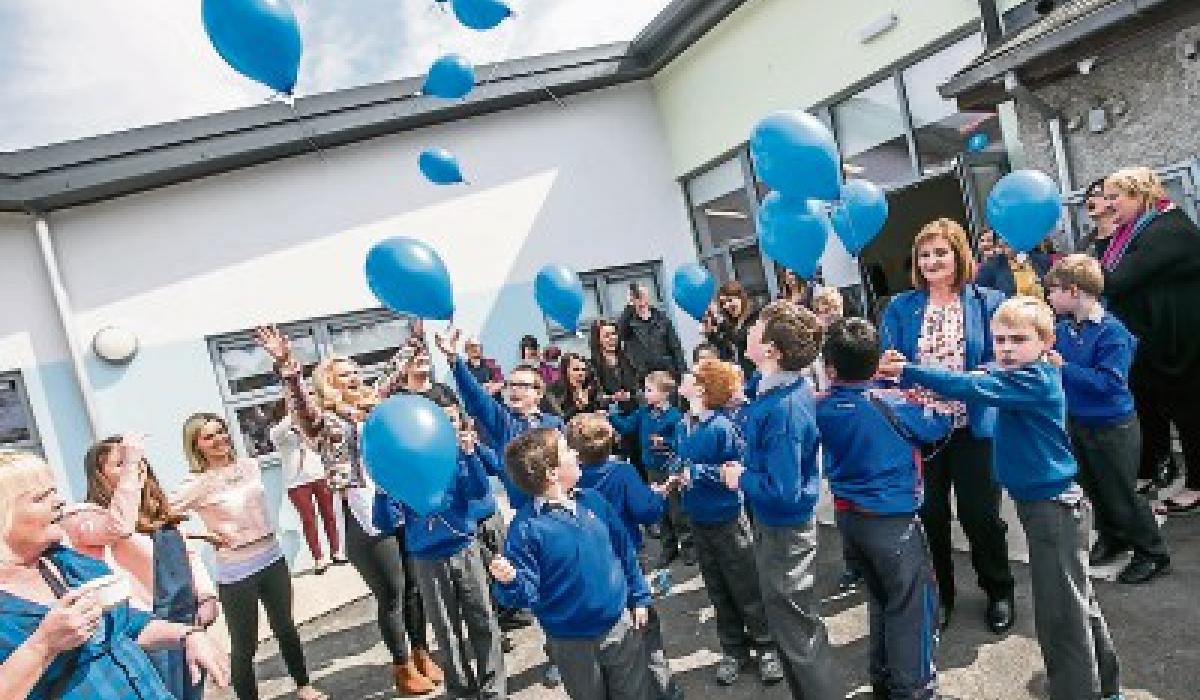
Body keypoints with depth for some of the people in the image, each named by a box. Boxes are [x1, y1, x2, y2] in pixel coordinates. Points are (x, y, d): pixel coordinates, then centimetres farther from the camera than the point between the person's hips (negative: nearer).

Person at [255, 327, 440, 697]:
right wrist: (286, 365, -37)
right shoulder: (325, 418, -2)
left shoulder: (373, 405, 14)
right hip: (367, 517, -5)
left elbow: (397, 377, 22)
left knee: (414, 587, 15)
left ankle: (422, 653, 33)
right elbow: (300, 403, -22)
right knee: (391, 595, 6)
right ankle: (403, 666, 25)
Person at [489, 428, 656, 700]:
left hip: (621, 628, 4)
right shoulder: (527, 526, -20)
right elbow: (526, 593, -19)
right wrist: (509, 581, -41)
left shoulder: (592, 500, -4)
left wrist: (639, 596, 12)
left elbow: (623, 549, 8)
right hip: (574, 645, -4)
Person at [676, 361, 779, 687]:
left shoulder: (723, 426, -22)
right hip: (699, 519, 7)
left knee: (746, 588, 8)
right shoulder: (684, 425, 1)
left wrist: (697, 473, -23)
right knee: (718, 589, 17)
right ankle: (733, 649, 33)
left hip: (728, 518, -7)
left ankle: (766, 647, 26)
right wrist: (676, 477, -6)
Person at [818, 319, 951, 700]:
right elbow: (939, 425, -1)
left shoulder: (823, 409, -6)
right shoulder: (892, 406, -17)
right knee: (912, 606, 8)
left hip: (849, 518, 6)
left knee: (880, 598, 23)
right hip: (893, 520, -6)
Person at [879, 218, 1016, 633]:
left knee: (981, 515, 9)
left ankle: (999, 592, 34)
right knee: (929, 515, 11)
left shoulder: (987, 302, 0)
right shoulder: (900, 308, 4)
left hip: (973, 427, -1)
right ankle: (938, 595, 32)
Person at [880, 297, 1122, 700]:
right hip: (1045, 503, 11)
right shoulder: (1019, 377, 6)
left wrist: (907, 370, -29)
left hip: (1053, 508, -11)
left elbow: (971, 388, -32)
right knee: (1078, 603, 24)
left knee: (1062, 612, 0)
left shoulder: (1035, 380, -22)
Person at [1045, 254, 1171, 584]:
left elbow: (1110, 383, -28)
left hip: (1112, 427, -7)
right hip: (1077, 421, 7)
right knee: (1092, 488, 21)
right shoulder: (1063, 328, -4)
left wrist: (1063, 366, -29)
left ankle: (1153, 552, 26)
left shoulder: (1112, 333, -23)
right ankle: (1111, 538, 42)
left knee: (1121, 495, 6)